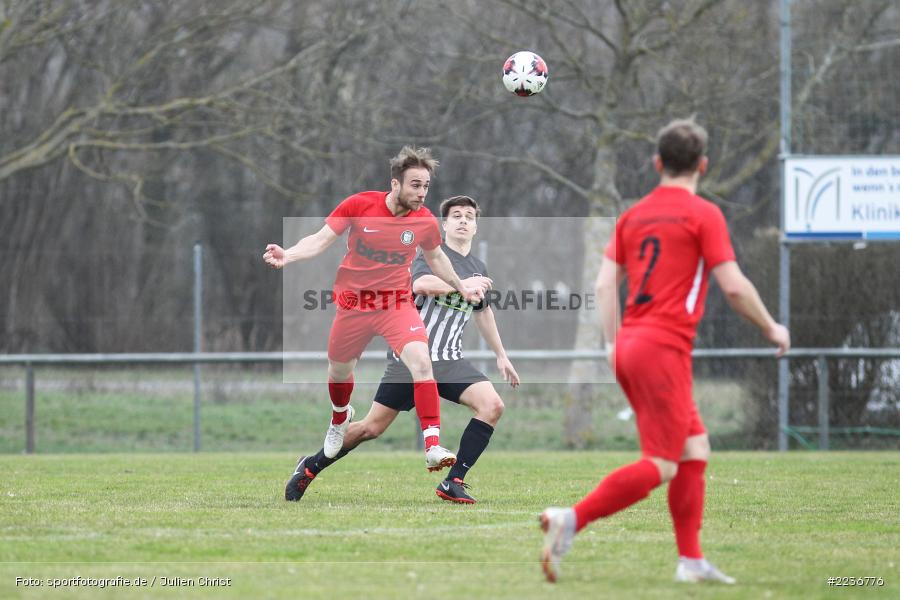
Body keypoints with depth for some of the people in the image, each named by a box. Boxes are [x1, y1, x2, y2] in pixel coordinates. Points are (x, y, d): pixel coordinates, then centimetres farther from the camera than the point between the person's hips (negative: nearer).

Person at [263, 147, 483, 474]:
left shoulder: (424, 220, -7)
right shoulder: (359, 205, -15)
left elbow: (435, 257, 15)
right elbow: (321, 240, -11)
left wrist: (460, 287, 21)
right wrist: (287, 255, -28)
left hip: (397, 304, 0)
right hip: (353, 301, 0)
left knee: (421, 362, -24)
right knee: (339, 370, 18)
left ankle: (433, 447, -27)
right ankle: (340, 418, 55)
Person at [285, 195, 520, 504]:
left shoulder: (478, 269, 15)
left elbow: (483, 313, 32)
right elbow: (419, 283, -26)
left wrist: (501, 356, 35)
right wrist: (463, 284, -25)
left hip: (450, 362, 5)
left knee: (492, 405, -18)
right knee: (372, 427, -3)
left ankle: (453, 483, -14)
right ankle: (311, 467, 19)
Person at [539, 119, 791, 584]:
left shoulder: (633, 215, 14)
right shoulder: (703, 214, -5)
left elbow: (605, 284, 9)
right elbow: (734, 286, -9)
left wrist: (613, 345, 16)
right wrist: (771, 328, 5)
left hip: (629, 345, 8)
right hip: (664, 349, -8)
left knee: (695, 448, 15)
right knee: (660, 466, -9)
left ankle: (691, 560, 12)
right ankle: (571, 520, -24)